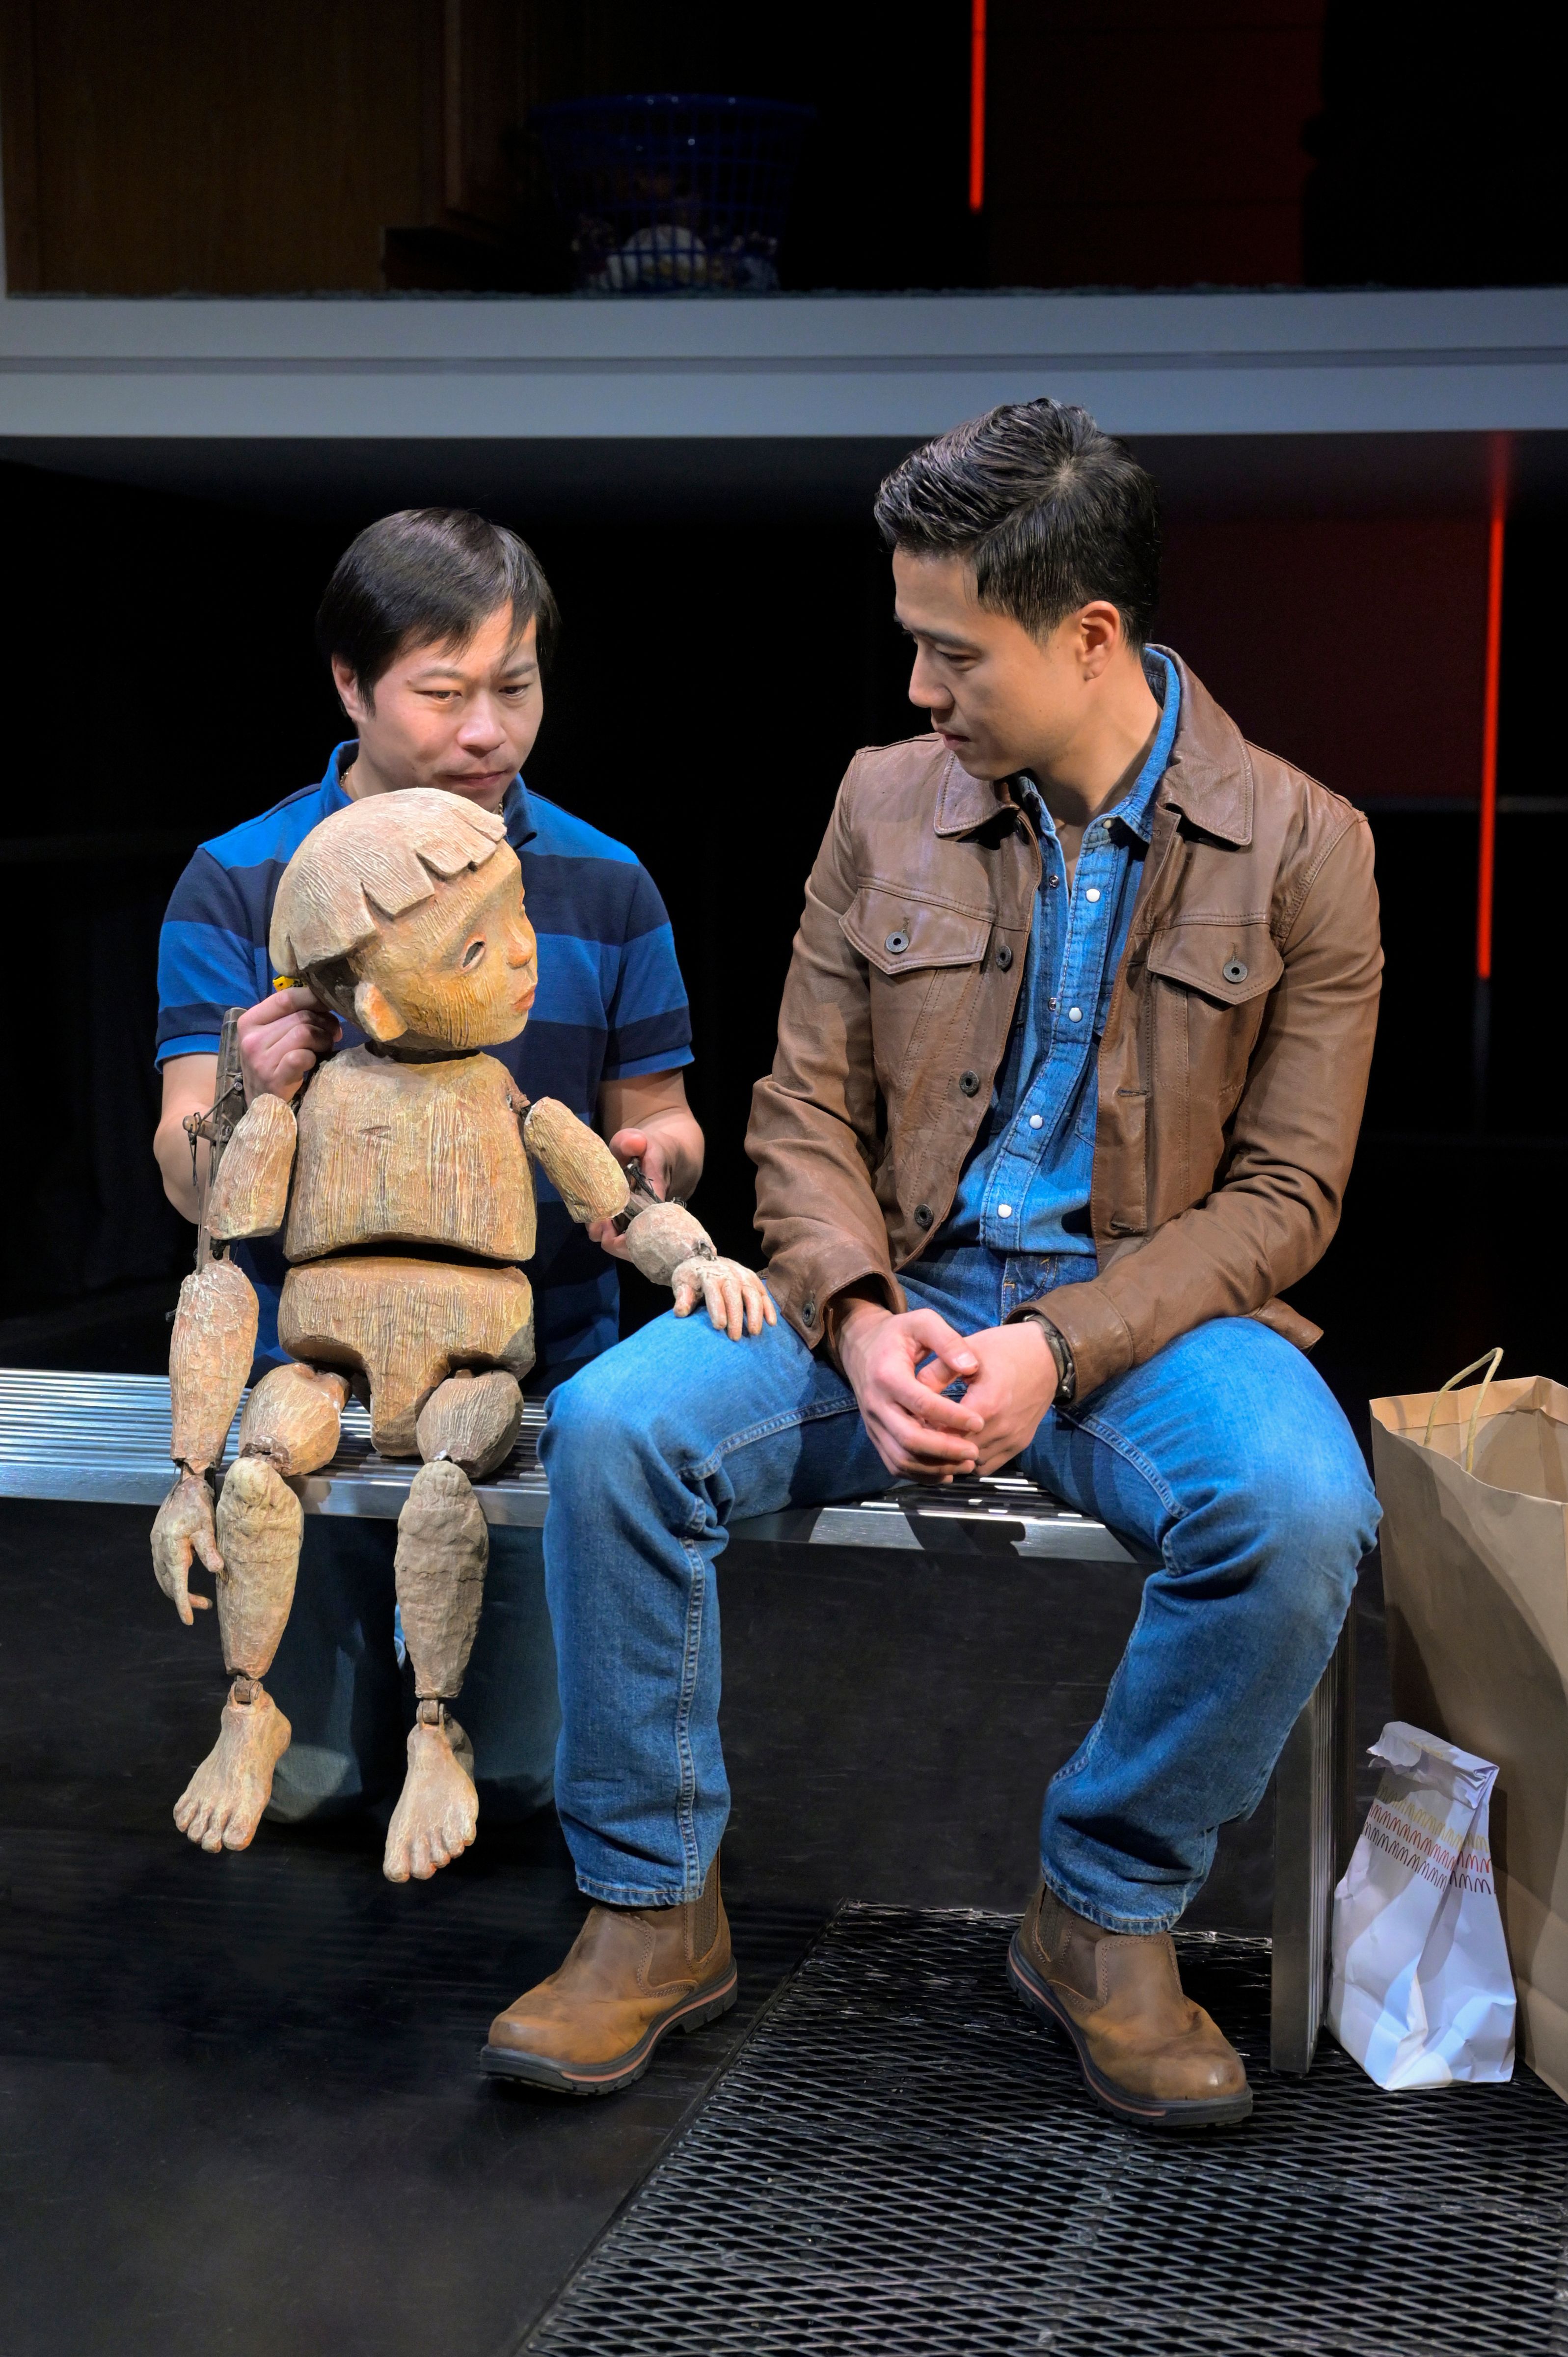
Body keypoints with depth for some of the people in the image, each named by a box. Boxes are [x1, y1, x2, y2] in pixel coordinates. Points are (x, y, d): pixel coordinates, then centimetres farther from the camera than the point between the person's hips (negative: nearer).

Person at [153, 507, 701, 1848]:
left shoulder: (604, 885, -2)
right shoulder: (237, 886, -7)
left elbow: (661, 1119, 5)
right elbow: (190, 1180, -12)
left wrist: (657, 1165, -20)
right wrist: (246, 1106, -36)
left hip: (542, 1372, 1)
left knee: (523, 1779, 2)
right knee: (309, 1781, 4)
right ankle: (386, 1620, 37)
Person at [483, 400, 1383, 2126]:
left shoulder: (1299, 844, -2)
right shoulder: (888, 802, 7)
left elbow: (1282, 1192, -4)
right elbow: (802, 1110, 6)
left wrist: (1060, 1350, -18)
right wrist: (860, 1317, -15)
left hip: (1149, 1305, -2)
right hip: (901, 1295, 2)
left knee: (1298, 1510, -34)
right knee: (611, 1425, -24)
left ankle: (1105, 1917, -9)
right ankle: (654, 1913, -8)